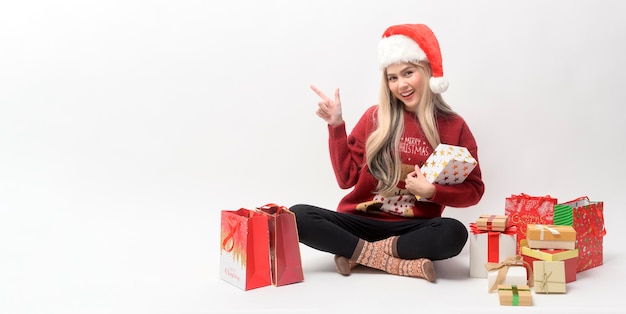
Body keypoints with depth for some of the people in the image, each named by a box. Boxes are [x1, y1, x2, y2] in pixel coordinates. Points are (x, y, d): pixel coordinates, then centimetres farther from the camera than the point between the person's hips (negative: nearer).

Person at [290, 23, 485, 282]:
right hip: (361, 222, 2)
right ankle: (402, 263, -22)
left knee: (454, 233, -34)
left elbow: (474, 190, 2)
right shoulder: (375, 117, 3)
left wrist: (432, 191, -15)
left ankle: (361, 254, -17)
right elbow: (346, 178, 1)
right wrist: (336, 125, -6)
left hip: (412, 228, -1)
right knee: (297, 217, -25)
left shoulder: (453, 126, 0)